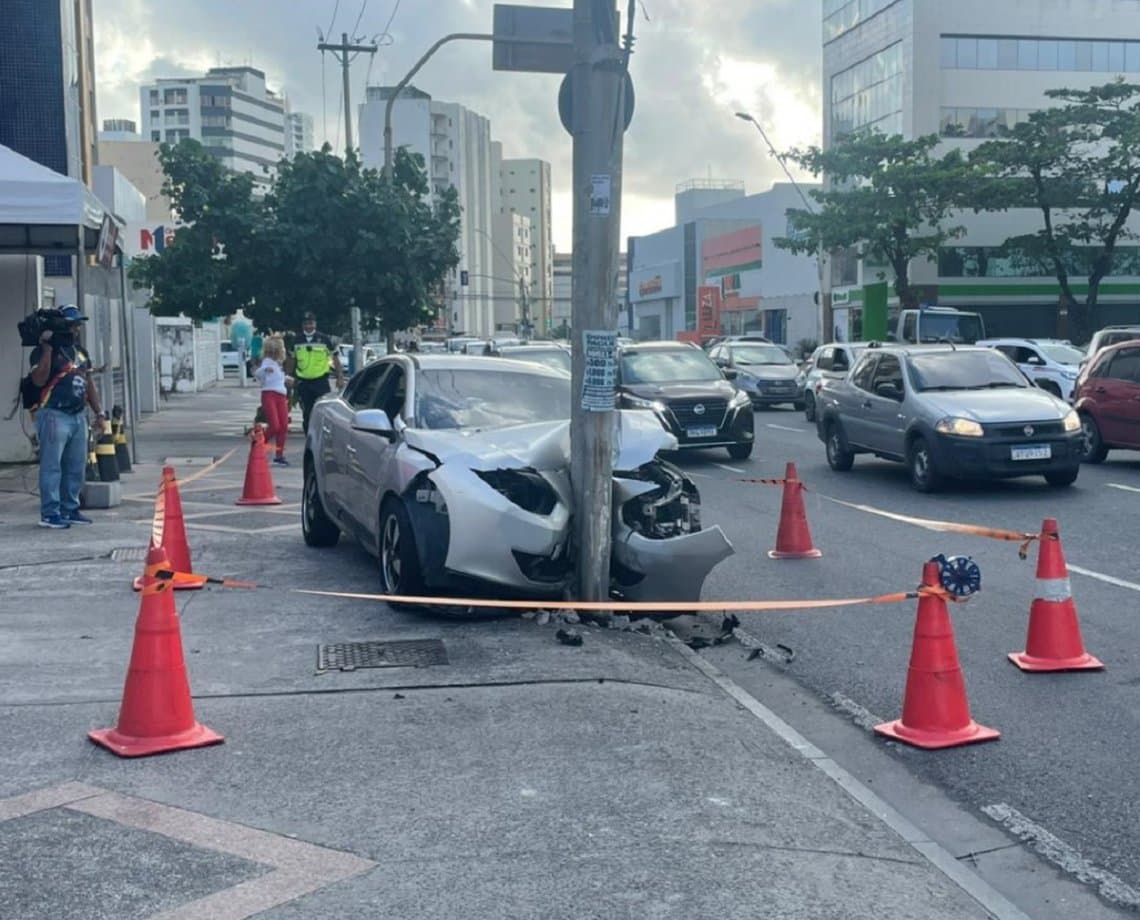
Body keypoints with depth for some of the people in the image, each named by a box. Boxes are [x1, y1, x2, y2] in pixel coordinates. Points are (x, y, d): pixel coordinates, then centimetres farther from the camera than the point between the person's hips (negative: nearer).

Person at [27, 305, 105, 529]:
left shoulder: (80, 352, 18)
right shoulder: (44, 351, -6)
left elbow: (89, 383, 21)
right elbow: (39, 380, -19)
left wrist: (99, 412, 15)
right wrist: (47, 348, -21)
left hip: (78, 416, 8)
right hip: (54, 415, -8)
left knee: (76, 467, 11)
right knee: (52, 466, -6)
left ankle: (70, 508, 22)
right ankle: (50, 513, -2)